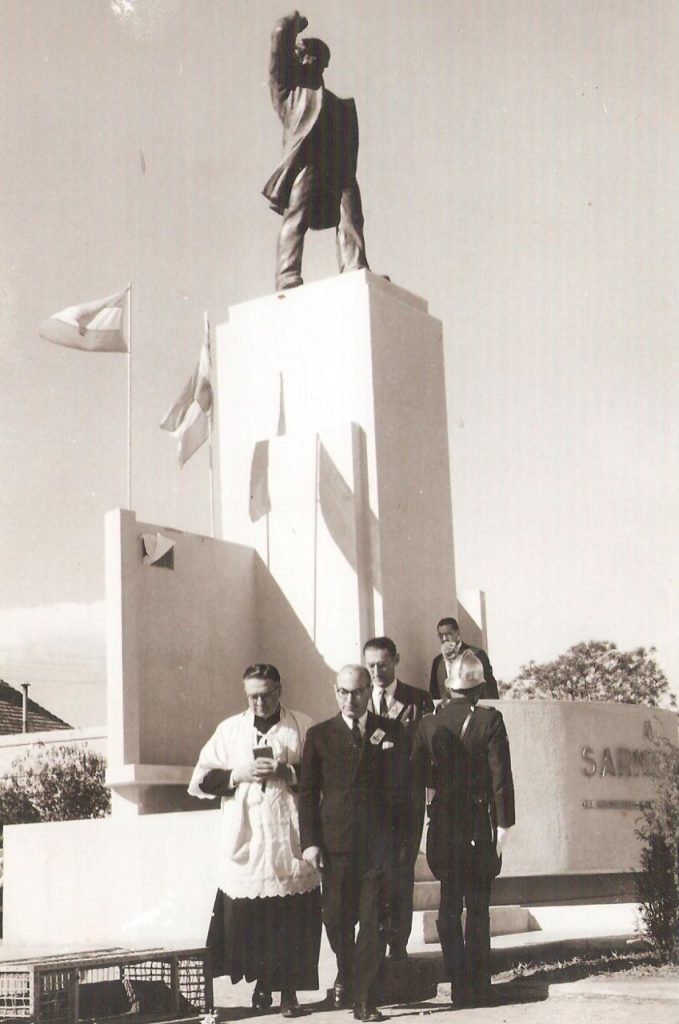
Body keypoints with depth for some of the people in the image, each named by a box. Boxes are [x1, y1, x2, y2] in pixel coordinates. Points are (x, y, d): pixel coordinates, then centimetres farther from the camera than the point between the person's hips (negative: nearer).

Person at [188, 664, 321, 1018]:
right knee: (245, 919, 0)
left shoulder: (303, 727, 8)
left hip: (290, 844, -1)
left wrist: (289, 772, -12)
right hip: (244, 845, 1)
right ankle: (261, 982, 19)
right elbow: (200, 780, 9)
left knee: (293, 920, -3)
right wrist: (238, 775, -5)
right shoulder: (230, 729, 12)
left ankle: (289, 989, 8)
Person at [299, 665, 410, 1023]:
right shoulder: (320, 735, 6)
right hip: (336, 843, 1)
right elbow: (307, 793, 5)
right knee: (337, 919, 7)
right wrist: (309, 841, -4)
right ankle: (345, 974, 35)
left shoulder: (391, 733, 6)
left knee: (374, 923, -3)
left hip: (379, 845, 0)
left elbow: (401, 789, 8)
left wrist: (401, 840, 3)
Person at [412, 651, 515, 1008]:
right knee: (478, 906, 5)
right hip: (479, 824, -2)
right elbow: (501, 775, -10)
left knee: (449, 906, 10)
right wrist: (503, 823, -4)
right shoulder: (489, 720, -9)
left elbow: (418, 774, 4)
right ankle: (478, 986, 5)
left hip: (444, 824, 2)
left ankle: (460, 984, 10)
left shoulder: (429, 724, 0)